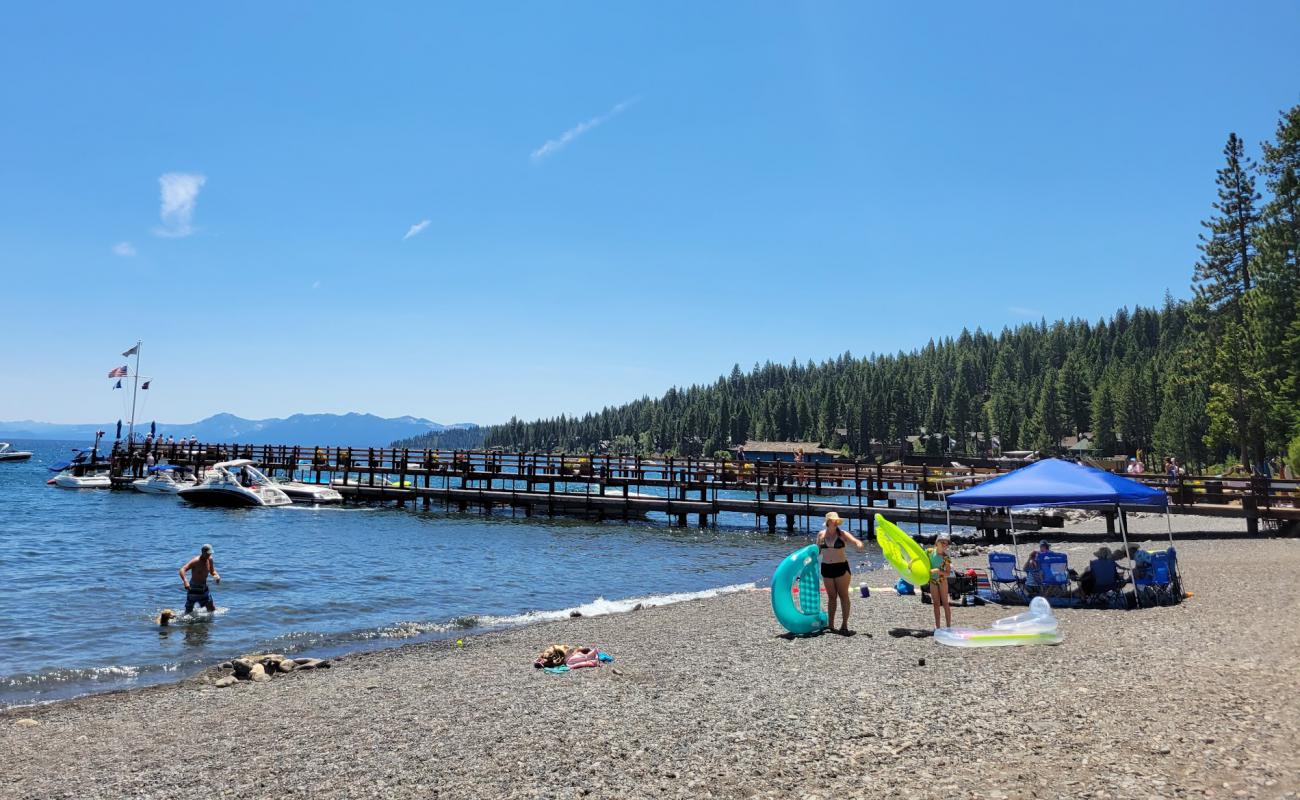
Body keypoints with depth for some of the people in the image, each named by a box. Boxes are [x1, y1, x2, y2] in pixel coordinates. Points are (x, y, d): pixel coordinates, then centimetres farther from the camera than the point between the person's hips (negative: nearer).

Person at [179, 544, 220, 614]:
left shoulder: (210, 560, -2)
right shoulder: (196, 561, -22)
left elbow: (212, 571, 14)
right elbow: (182, 570, -32)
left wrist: (217, 575, -10)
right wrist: (185, 581, -49)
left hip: (204, 588, 6)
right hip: (193, 588, -6)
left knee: (212, 609, 5)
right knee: (189, 611, 1)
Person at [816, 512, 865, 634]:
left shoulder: (842, 534, -5)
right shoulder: (821, 534, 3)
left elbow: (856, 541, -18)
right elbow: (818, 550, 14)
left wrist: (859, 544, -39)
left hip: (841, 567, -3)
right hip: (826, 568, 3)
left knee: (843, 595, -1)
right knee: (831, 596, 9)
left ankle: (844, 625, 1)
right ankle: (831, 625, 16)